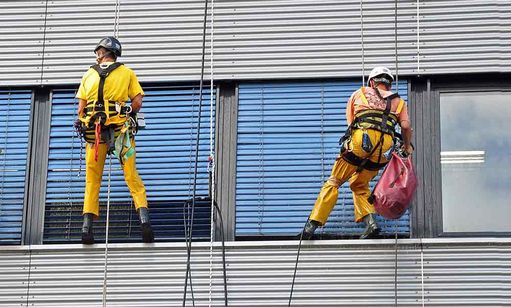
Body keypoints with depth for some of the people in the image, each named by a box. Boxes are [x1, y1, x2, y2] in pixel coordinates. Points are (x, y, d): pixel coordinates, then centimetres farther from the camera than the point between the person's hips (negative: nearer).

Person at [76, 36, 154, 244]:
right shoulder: (127, 73, 8)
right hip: (121, 129, -1)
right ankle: (144, 218, -14)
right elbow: (137, 103, 2)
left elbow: (81, 109, 7)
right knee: (132, 176, 2)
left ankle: (87, 226, -1)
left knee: (92, 179, 7)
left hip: (94, 131, 1)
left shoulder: (89, 75, 11)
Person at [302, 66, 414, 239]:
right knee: (359, 185, 20)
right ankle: (370, 221, 0)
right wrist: (407, 147, 25)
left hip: (360, 140, -2)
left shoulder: (360, 94, 24)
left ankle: (313, 224, -2)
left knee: (334, 182, 5)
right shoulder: (398, 102, 25)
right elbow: (406, 126, 10)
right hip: (385, 146, 2)